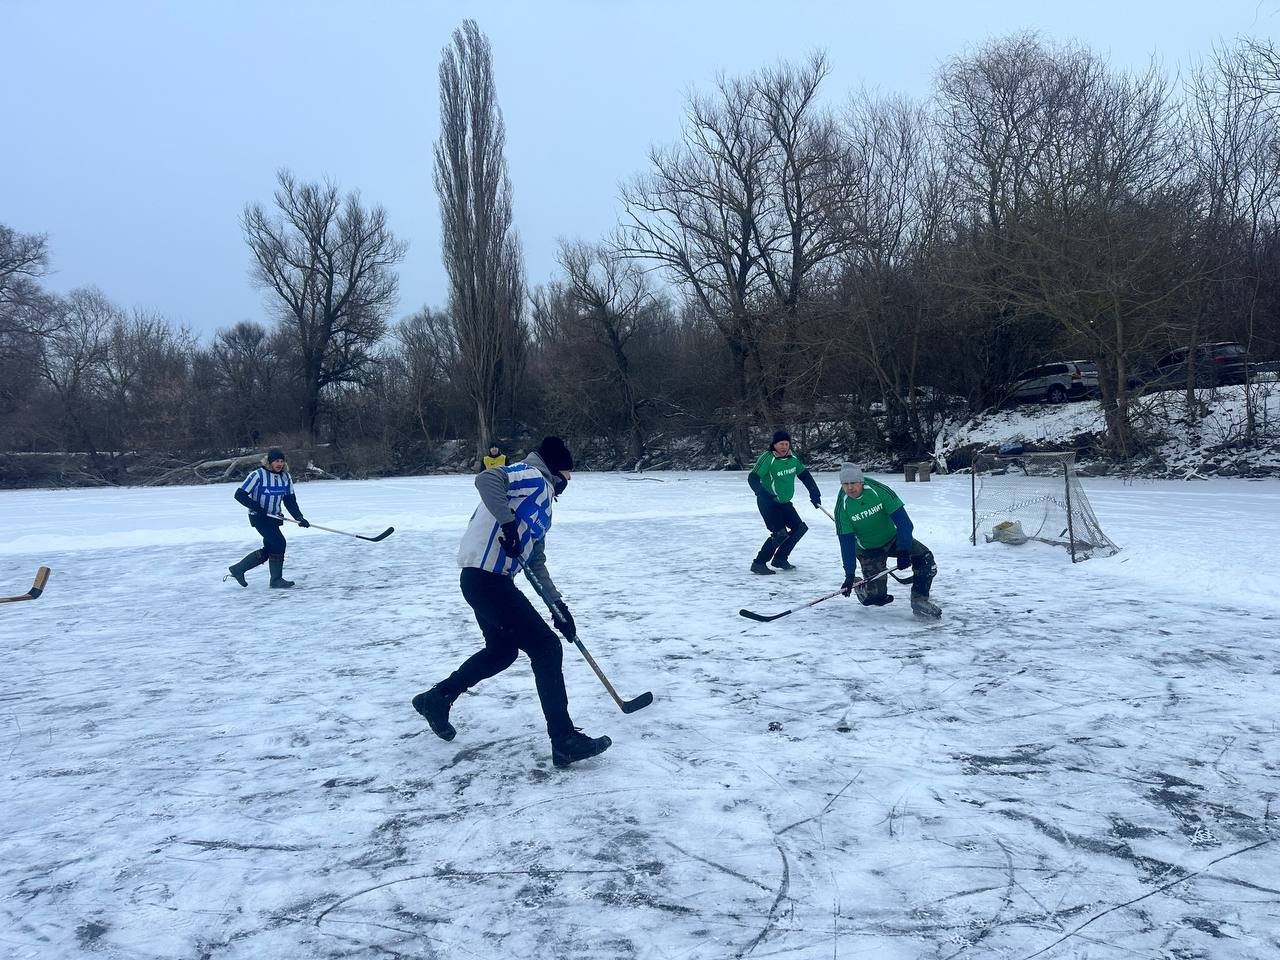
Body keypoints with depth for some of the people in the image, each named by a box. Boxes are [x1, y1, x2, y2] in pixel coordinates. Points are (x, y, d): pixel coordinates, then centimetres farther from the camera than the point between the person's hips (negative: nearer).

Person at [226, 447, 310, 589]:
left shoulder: (286, 477, 3)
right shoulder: (258, 475, -15)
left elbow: (290, 500, 5)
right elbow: (240, 494, -14)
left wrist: (299, 517, -8)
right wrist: (256, 507, -24)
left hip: (274, 518, 7)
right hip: (259, 518, -7)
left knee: (268, 551, 10)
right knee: (279, 542, -18)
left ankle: (238, 569, 28)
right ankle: (276, 580, -7)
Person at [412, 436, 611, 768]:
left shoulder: (543, 505, 23)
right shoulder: (532, 477, -5)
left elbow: (536, 563, 22)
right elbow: (486, 479, -26)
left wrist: (557, 604, 16)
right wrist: (507, 523, -26)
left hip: (487, 580, 11)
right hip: (486, 577, -11)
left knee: (502, 650, 27)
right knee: (546, 648, -8)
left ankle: (437, 698, 40)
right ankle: (564, 741, -4)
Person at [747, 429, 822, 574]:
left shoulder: (793, 458, 0)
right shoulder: (768, 458, -20)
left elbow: (804, 475, 15)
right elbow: (752, 478, -23)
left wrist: (814, 493, 10)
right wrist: (763, 495, -37)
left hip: (784, 502, 8)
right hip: (768, 503, -8)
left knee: (800, 528, 8)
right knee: (780, 533, -17)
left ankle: (780, 559, 20)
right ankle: (758, 563, -6)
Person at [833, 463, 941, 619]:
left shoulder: (879, 491, -23)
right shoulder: (842, 506, -19)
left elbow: (902, 520, -23)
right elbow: (846, 542, -18)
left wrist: (904, 551, -30)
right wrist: (850, 574, -23)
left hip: (892, 537, 1)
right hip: (868, 549, -1)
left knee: (925, 558, -22)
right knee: (875, 596, -12)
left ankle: (920, 600, -5)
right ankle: (859, 586, 23)